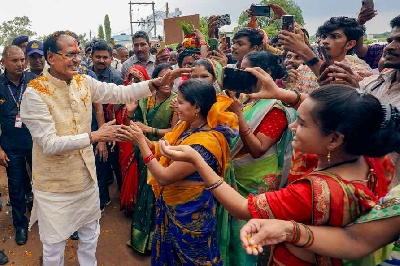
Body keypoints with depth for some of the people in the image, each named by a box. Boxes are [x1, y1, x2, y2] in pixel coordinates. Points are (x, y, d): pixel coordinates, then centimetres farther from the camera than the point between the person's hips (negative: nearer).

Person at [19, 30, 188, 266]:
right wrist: (94, 136, -28)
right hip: (55, 185, -5)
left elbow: (120, 93, -3)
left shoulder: (84, 82, -2)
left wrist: (157, 83, -13)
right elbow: (49, 144, -24)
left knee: (90, 237, 23)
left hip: (86, 176, 5)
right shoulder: (35, 93, -19)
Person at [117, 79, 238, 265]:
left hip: (190, 212, -8)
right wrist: (139, 138, -10)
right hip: (173, 205, 8)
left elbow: (164, 177, -27)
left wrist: (141, 142, -21)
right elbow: (163, 152, 3)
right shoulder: (186, 127, -2)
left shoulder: (206, 141, -31)